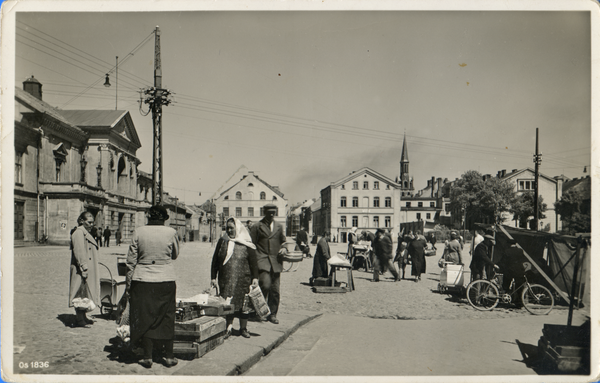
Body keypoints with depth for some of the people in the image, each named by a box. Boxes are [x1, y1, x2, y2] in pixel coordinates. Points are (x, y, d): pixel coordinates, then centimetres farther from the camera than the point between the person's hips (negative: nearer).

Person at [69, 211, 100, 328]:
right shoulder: (78, 233, -13)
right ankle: (79, 319, -1)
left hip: (88, 270, 10)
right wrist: (84, 268, -23)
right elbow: (79, 253, -20)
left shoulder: (86, 233, 18)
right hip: (80, 270, -10)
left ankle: (83, 317, 22)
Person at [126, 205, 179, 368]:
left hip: (142, 281, 0)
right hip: (166, 280, 0)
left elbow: (131, 261, 0)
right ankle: (169, 356, 19)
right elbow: (175, 255, 10)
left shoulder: (138, 232, -3)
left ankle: (147, 357, 14)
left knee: (145, 318, 10)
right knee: (166, 318, 12)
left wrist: (129, 284, 7)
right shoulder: (171, 232, -4)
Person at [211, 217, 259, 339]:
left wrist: (255, 278, -5)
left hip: (243, 279, -1)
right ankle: (228, 328, 10)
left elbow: (253, 262, 2)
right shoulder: (222, 241, 8)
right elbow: (215, 260, 10)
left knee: (243, 303, 4)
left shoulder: (246, 244, 0)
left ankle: (243, 328, 18)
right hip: (225, 280, 2)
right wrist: (213, 277, 7)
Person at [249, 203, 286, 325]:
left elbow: (283, 241, 26)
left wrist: (283, 248, 3)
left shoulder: (278, 226, 18)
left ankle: (272, 314, 15)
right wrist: (255, 260, -6)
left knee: (275, 290, 3)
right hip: (262, 260, -4)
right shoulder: (257, 227, 6)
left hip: (276, 262, 4)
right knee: (265, 285, -20)